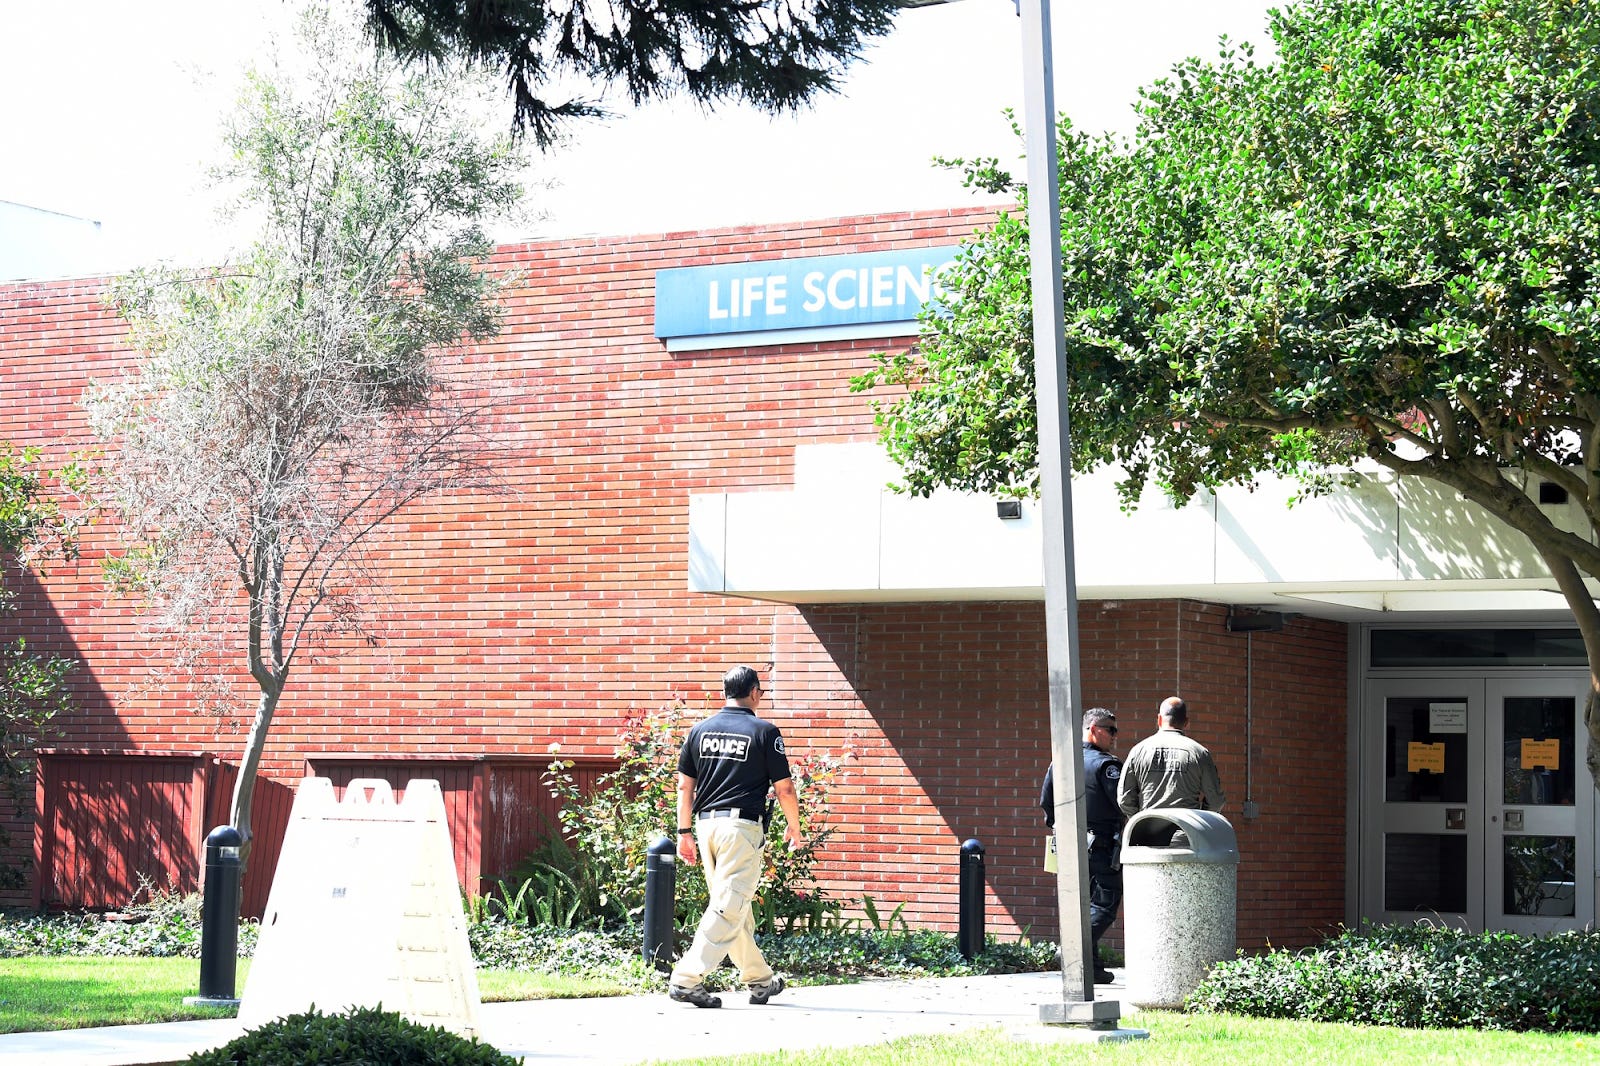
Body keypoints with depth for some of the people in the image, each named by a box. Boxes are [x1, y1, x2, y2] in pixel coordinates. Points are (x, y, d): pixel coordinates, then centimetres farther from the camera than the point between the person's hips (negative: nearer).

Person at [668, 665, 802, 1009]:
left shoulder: (700, 730, 9)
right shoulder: (764, 731, -4)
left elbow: (684, 786, 9)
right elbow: (784, 788, -2)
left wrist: (684, 832, 15)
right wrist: (794, 826, 14)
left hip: (706, 823, 6)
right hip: (743, 825, -6)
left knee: (736, 906, 16)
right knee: (728, 906, -6)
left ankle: (760, 979, 27)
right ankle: (687, 980, -15)